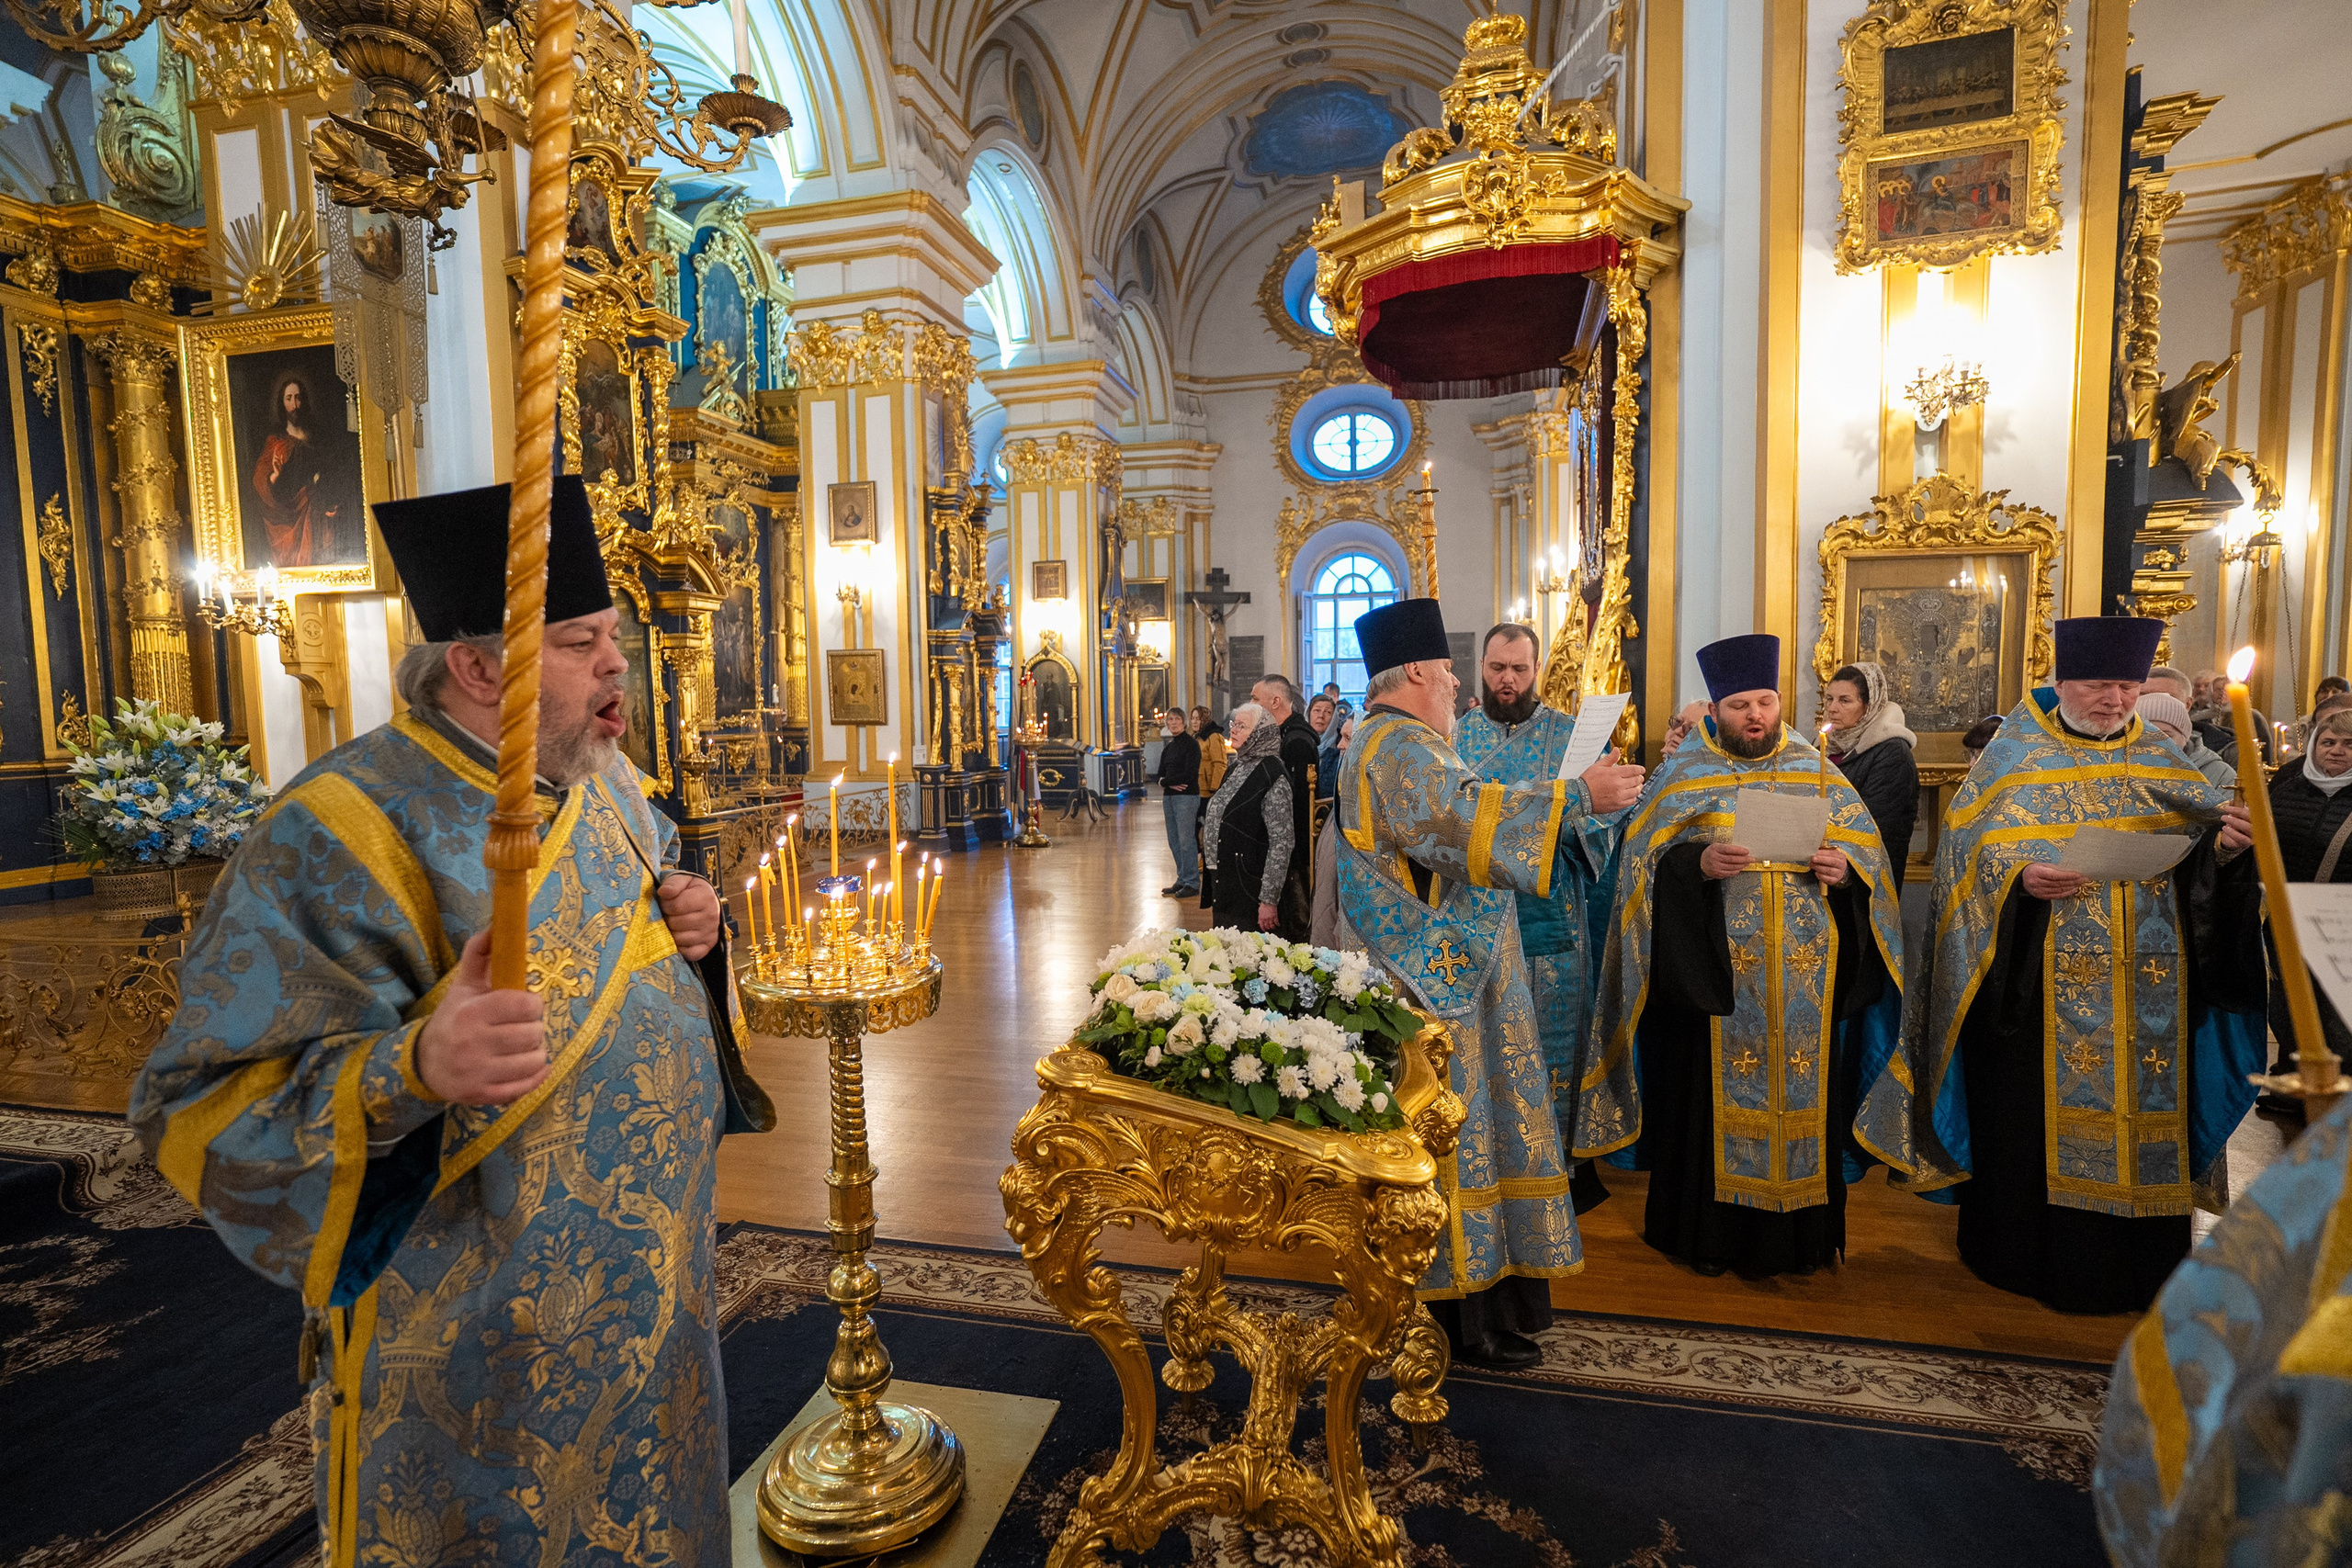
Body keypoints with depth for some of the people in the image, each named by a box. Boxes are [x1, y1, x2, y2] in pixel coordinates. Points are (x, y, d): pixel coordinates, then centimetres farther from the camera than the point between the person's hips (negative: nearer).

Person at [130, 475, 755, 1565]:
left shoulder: (607, 785, 1)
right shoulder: (346, 833, -22)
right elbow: (203, 1106, -21)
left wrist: (692, 932, -8)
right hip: (478, 1337, -6)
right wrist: (413, 1071, -40)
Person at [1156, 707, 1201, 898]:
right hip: (1169, 797, 8)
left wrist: (1165, 781, -8)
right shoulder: (1169, 747, 15)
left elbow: (1189, 774, -16)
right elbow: (1161, 773, 12)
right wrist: (1171, 783, -10)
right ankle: (1182, 880, 20)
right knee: (1174, 841, 11)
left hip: (1187, 797, -8)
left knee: (1186, 840, -6)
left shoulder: (1191, 744, -8)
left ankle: (1192, 884, 1)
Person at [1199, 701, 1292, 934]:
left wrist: (1269, 900, -20)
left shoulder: (1272, 775, -15)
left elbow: (1282, 841, -18)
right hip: (1222, 886, 8)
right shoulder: (1235, 766, 11)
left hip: (1249, 890, -8)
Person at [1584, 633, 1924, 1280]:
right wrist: (1696, 861, -22)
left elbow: (1868, 851, 8)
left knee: (1802, 1094, 7)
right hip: (1715, 974, -2)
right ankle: (1709, 1232, 18)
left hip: (1806, 978, 2)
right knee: (1714, 1097, 3)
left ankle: (1795, 1232, 24)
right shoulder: (1685, 774, 3)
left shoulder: (1817, 772, 9)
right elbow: (1644, 858, -4)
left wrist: (1844, 868, -13)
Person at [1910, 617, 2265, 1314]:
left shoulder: (2161, 764, 11)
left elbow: (2199, 856, 5)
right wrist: (2021, 879, -24)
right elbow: (1973, 854, -6)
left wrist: (2225, 843, -15)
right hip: (2039, 991, -3)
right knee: (2035, 1117, 3)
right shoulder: (2015, 760, 0)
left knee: (2139, 1108, 8)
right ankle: (2032, 1256, 17)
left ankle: (2136, 1264, 25)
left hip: (2144, 989, 4)